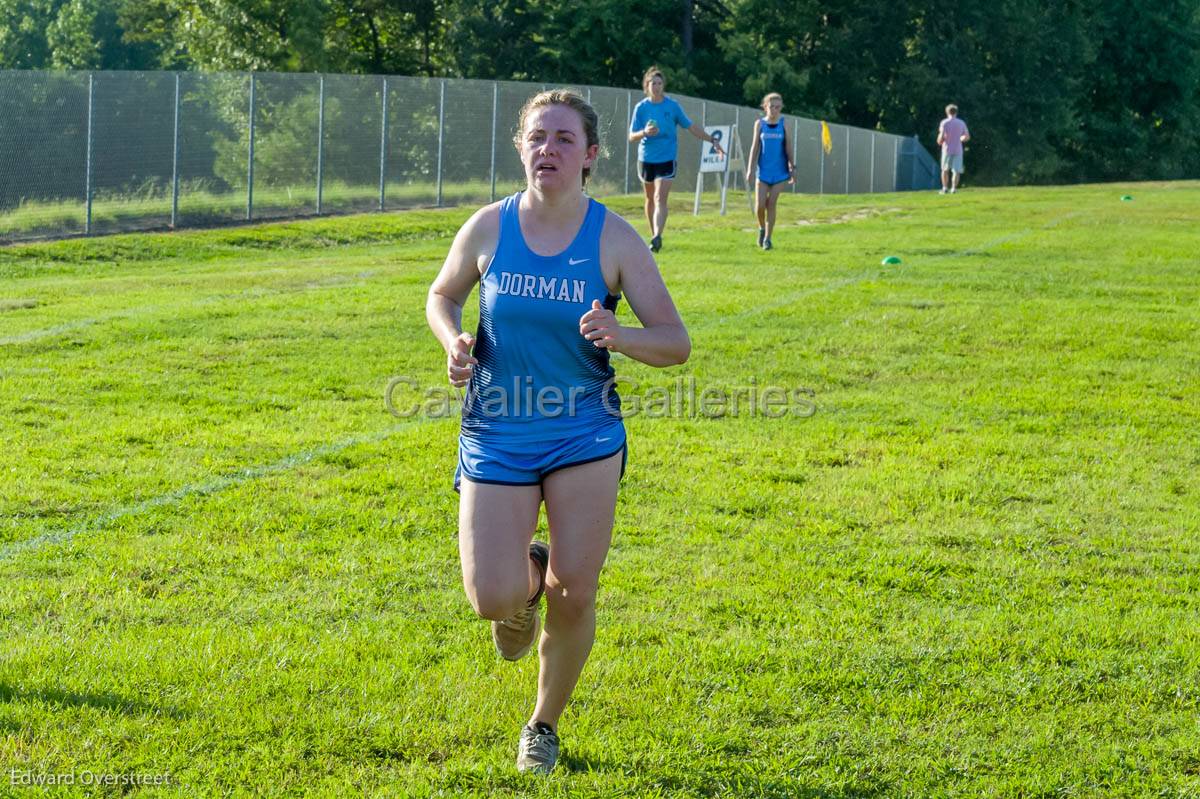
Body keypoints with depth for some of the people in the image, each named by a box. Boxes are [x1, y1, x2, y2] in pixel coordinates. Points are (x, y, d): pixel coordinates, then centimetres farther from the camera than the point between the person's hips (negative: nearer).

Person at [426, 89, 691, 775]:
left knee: (575, 595, -3)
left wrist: (619, 336, -26)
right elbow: (442, 295, 15)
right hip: (497, 436, 1)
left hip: (585, 435, 0)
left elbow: (676, 342, -5)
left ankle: (545, 723, 25)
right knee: (493, 601, -12)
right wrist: (456, 343, -7)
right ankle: (524, 578, 28)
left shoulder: (615, 240, -7)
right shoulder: (489, 228, -3)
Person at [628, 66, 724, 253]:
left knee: (660, 200, -15)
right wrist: (644, 133, -25)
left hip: (666, 159, -2)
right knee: (650, 199, 14)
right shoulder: (641, 108, -1)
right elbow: (631, 136, -3)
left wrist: (712, 141, 7)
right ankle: (653, 235, 27)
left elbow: (691, 127, 8)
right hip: (646, 159, 2)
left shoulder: (672, 106, -2)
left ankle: (657, 236, -25)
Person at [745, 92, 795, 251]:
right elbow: (755, 147, 4)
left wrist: (792, 168, 2)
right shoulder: (760, 124, 2)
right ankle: (762, 228, 22)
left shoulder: (783, 124, 2)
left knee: (772, 205, -1)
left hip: (779, 171, 0)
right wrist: (750, 168, -2)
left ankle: (767, 238, 6)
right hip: (763, 171, 0)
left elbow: (788, 147, 6)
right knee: (760, 205, -7)